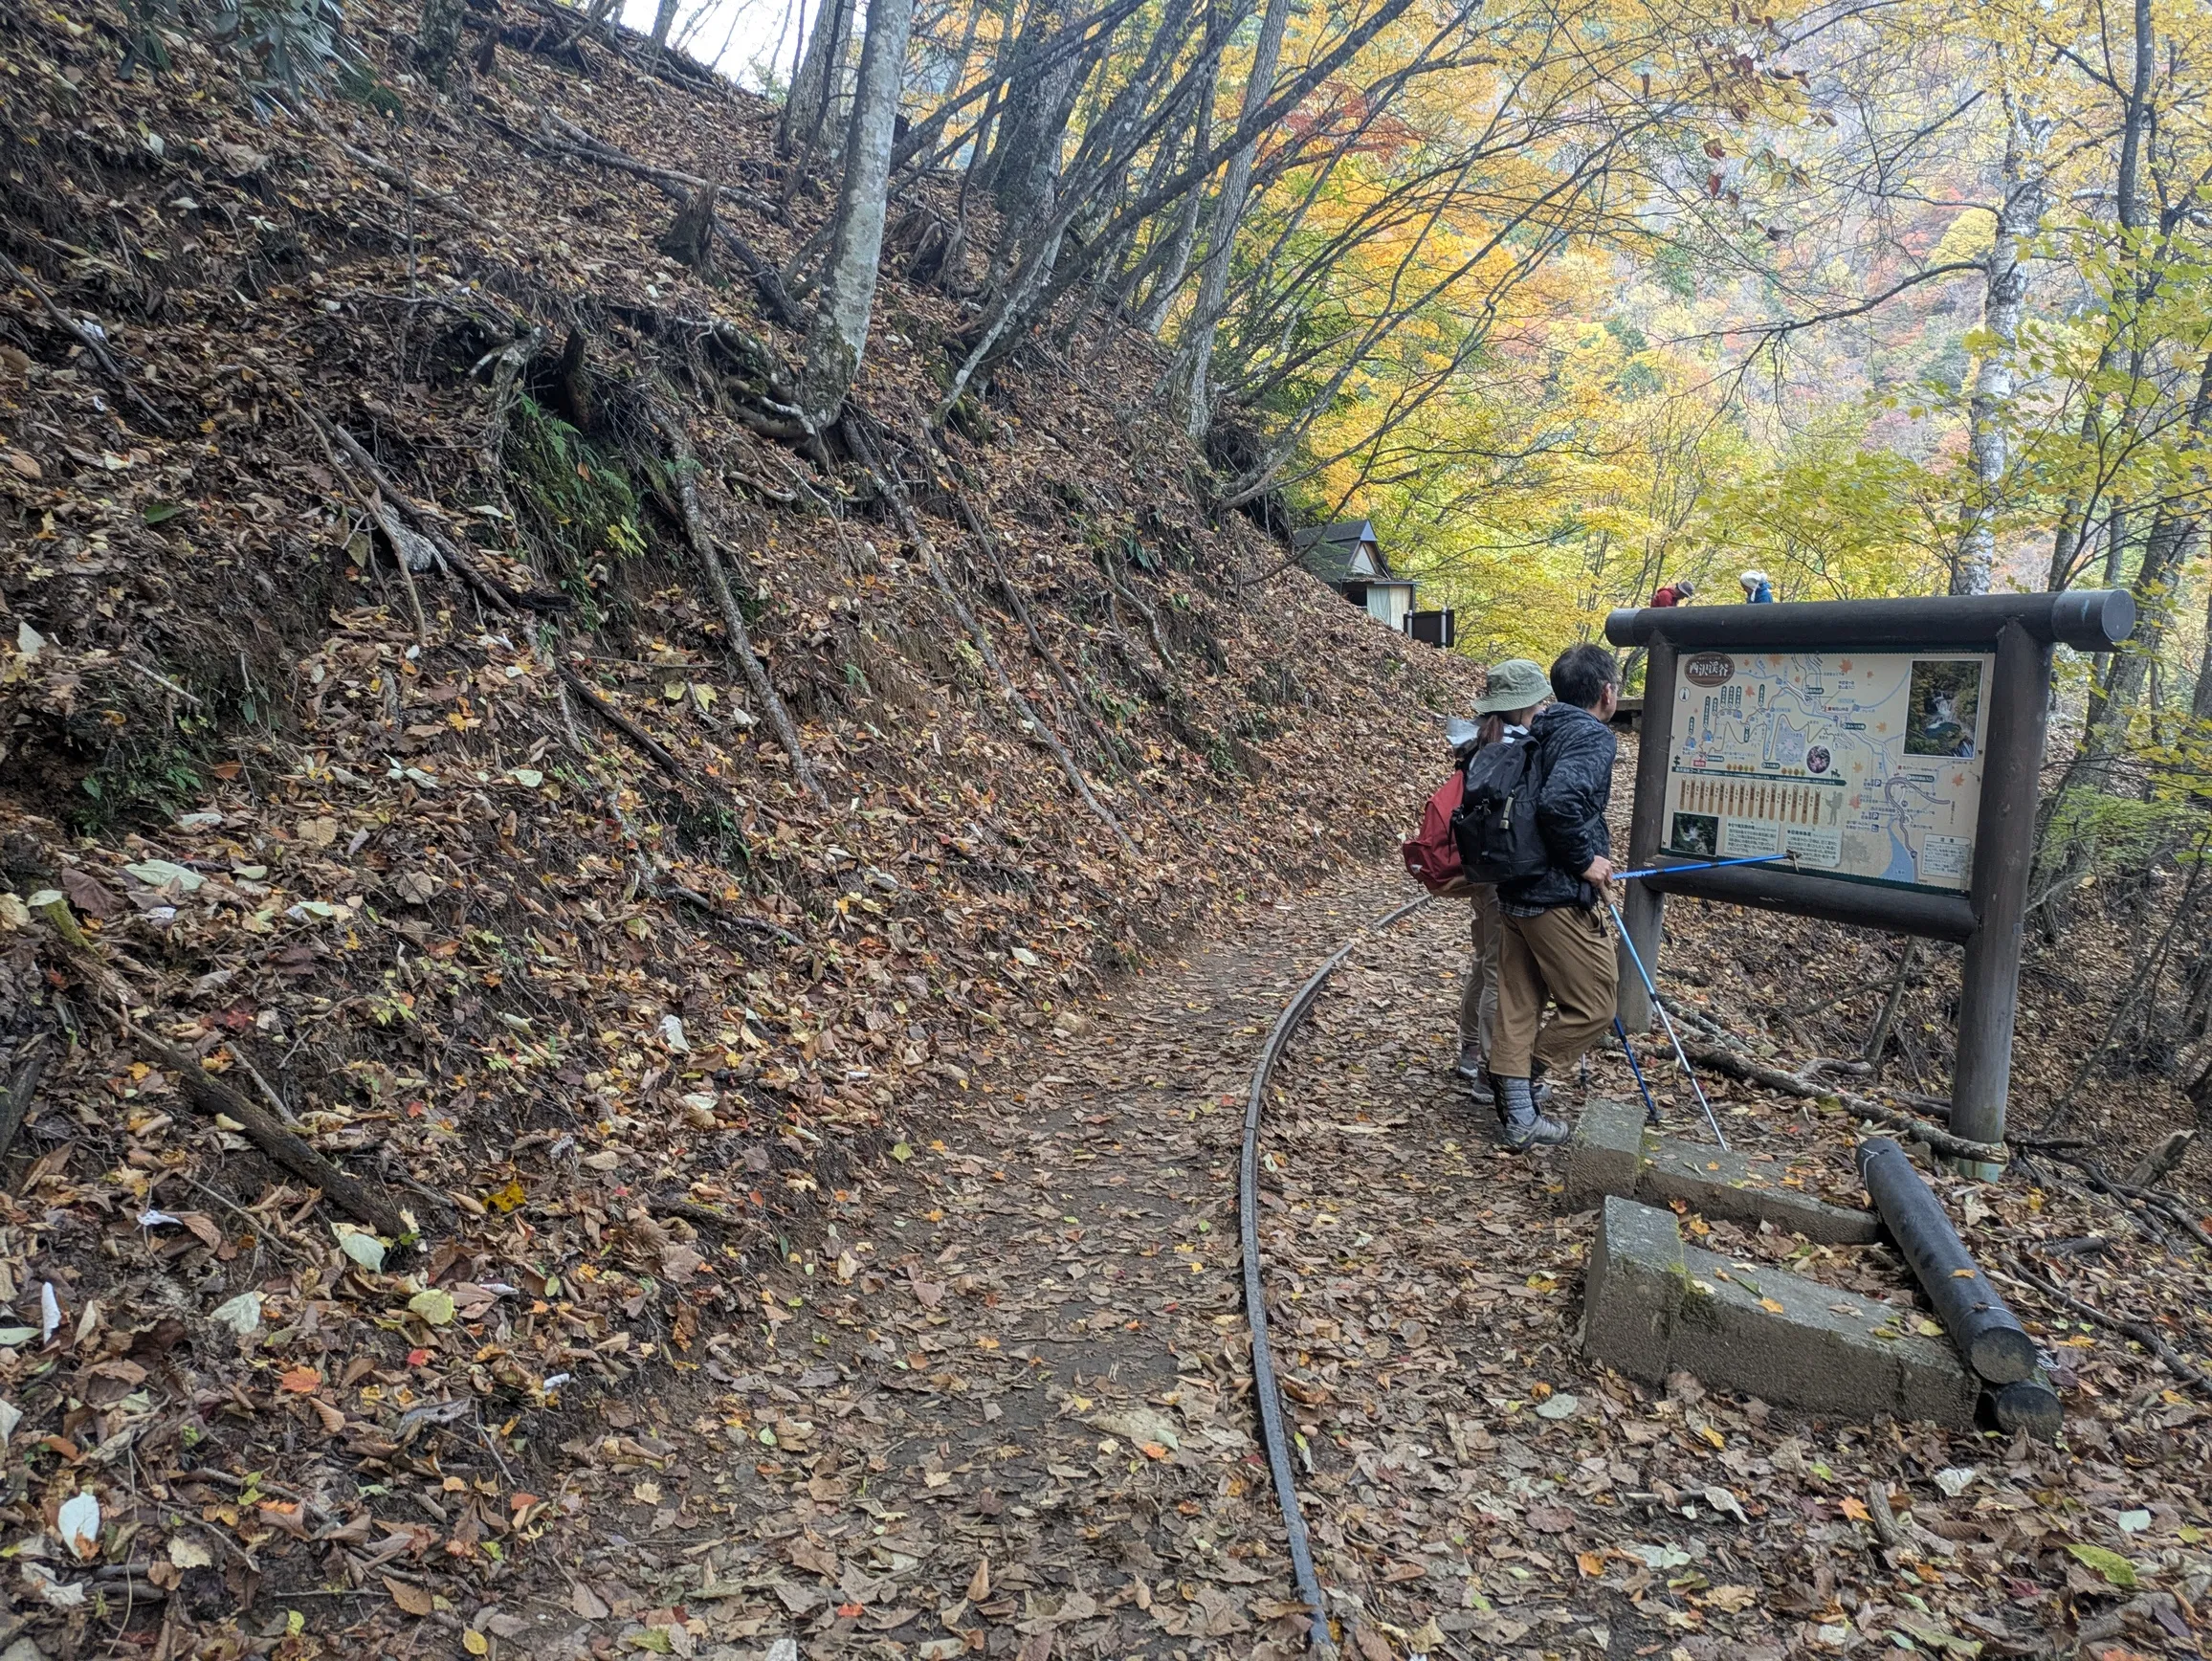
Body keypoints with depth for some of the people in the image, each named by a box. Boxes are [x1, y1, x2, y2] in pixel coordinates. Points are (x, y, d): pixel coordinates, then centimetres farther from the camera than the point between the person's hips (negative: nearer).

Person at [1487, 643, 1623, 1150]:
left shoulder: (1539, 734, 13)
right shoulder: (1593, 737, -13)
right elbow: (1558, 802, -29)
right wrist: (1585, 860, -16)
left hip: (1513, 893, 9)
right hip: (1560, 900, -9)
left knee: (1518, 1007, 10)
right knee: (1593, 1006, 7)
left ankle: (1518, 1117, 16)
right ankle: (1524, 1080, 13)